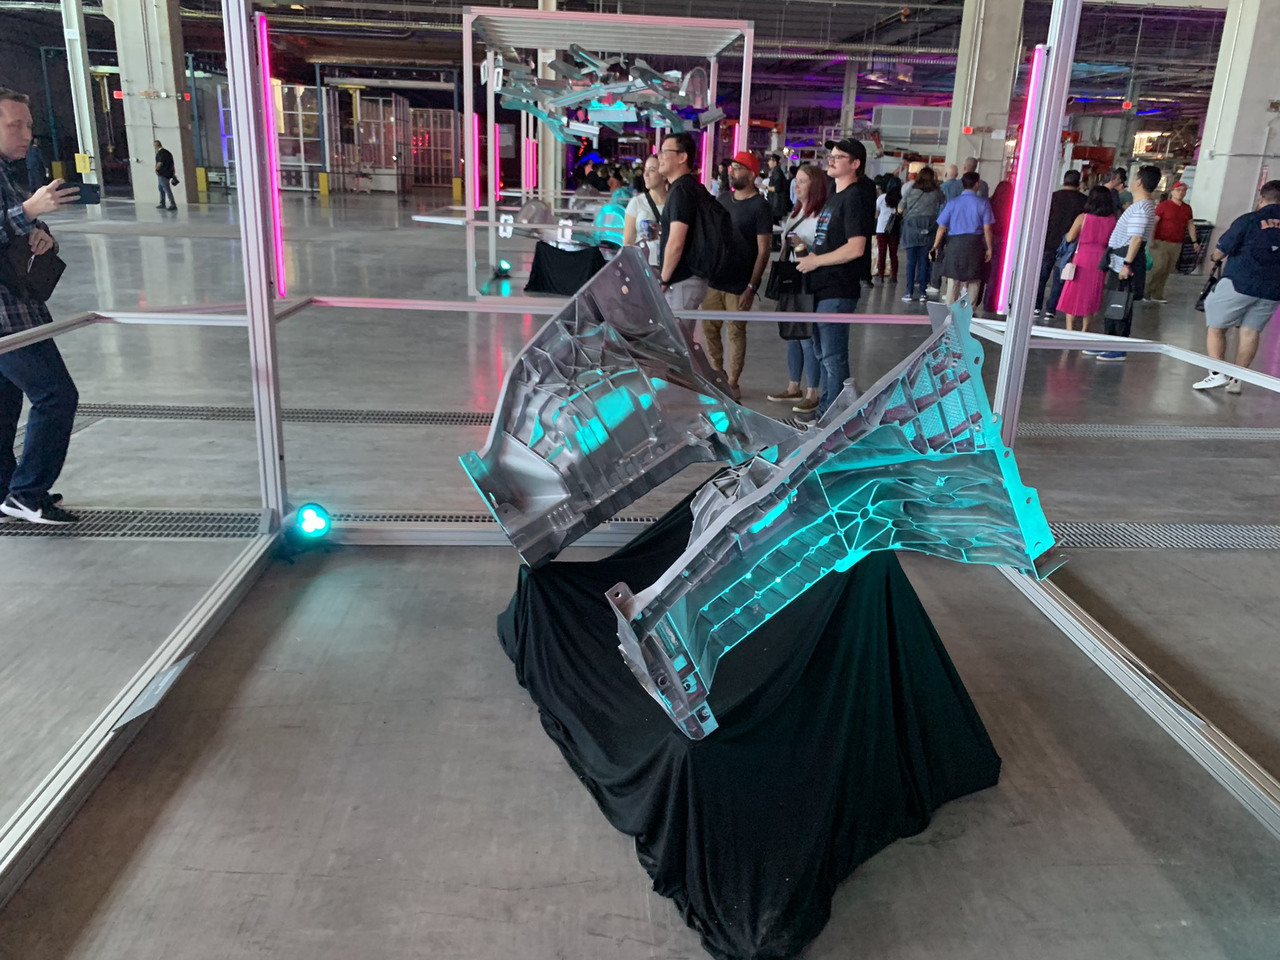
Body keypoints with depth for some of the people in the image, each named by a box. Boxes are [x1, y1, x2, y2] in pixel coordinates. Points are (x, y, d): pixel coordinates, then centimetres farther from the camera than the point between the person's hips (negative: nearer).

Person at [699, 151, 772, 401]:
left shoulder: (760, 206, -7)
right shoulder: (722, 199, 10)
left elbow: (763, 251, -10)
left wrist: (751, 287, -15)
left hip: (739, 284, -6)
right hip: (713, 278, 6)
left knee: (736, 332, 3)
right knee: (709, 328, 9)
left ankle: (733, 383, 15)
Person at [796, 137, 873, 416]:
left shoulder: (855, 198, -12)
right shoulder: (834, 197, 17)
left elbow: (855, 248, -22)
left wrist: (816, 261, -14)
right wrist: (809, 253, 7)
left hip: (837, 291, -10)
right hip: (822, 287, 10)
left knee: (833, 357, -4)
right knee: (823, 353, 17)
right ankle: (824, 409, 28)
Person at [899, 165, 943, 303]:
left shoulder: (910, 191, 2)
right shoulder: (936, 192, 4)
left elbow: (900, 210, 7)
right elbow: (943, 201, 24)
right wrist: (937, 184, 27)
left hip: (911, 227, -1)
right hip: (928, 228, 1)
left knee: (911, 261, 1)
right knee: (924, 261, 5)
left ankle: (909, 293, 0)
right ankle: (922, 293, 6)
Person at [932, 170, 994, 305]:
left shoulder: (953, 203, 0)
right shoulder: (983, 203, -3)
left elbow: (941, 227, -1)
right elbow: (987, 229, -5)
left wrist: (936, 245, 8)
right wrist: (989, 248, 3)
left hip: (955, 243, 1)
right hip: (975, 244, -1)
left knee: (953, 279, 10)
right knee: (973, 280, 10)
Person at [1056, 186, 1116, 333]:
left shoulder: (1083, 217, -9)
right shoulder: (1112, 220, -2)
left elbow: (1070, 238, -8)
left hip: (1081, 260, -3)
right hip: (1099, 262, 3)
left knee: (1073, 295, 6)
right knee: (1090, 296, 15)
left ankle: (1070, 330, 2)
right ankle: (1084, 330, 18)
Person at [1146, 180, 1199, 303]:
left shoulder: (1187, 208, 12)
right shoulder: (1164, 205, -6)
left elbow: (1190, 225, 19)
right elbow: (1153, 222, -10)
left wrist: (1194, 241, 14)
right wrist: (1151, 239, -19)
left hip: (1176, 245, 6)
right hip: (1161, 242, -6)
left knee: (1167, 271, 5)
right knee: (1160, 266, -17)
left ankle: (1157, 295, 10)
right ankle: (1145, 290, -1)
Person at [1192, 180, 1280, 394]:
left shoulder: (1248, 220, -8)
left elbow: (1219, 252, -5)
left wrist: (1215, 257, 16)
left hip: (1241, 283, -4)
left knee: (1216, 326, 6)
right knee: (1250, 331, 8)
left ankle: (1217, 374, -3)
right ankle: (1236, 379, 8)